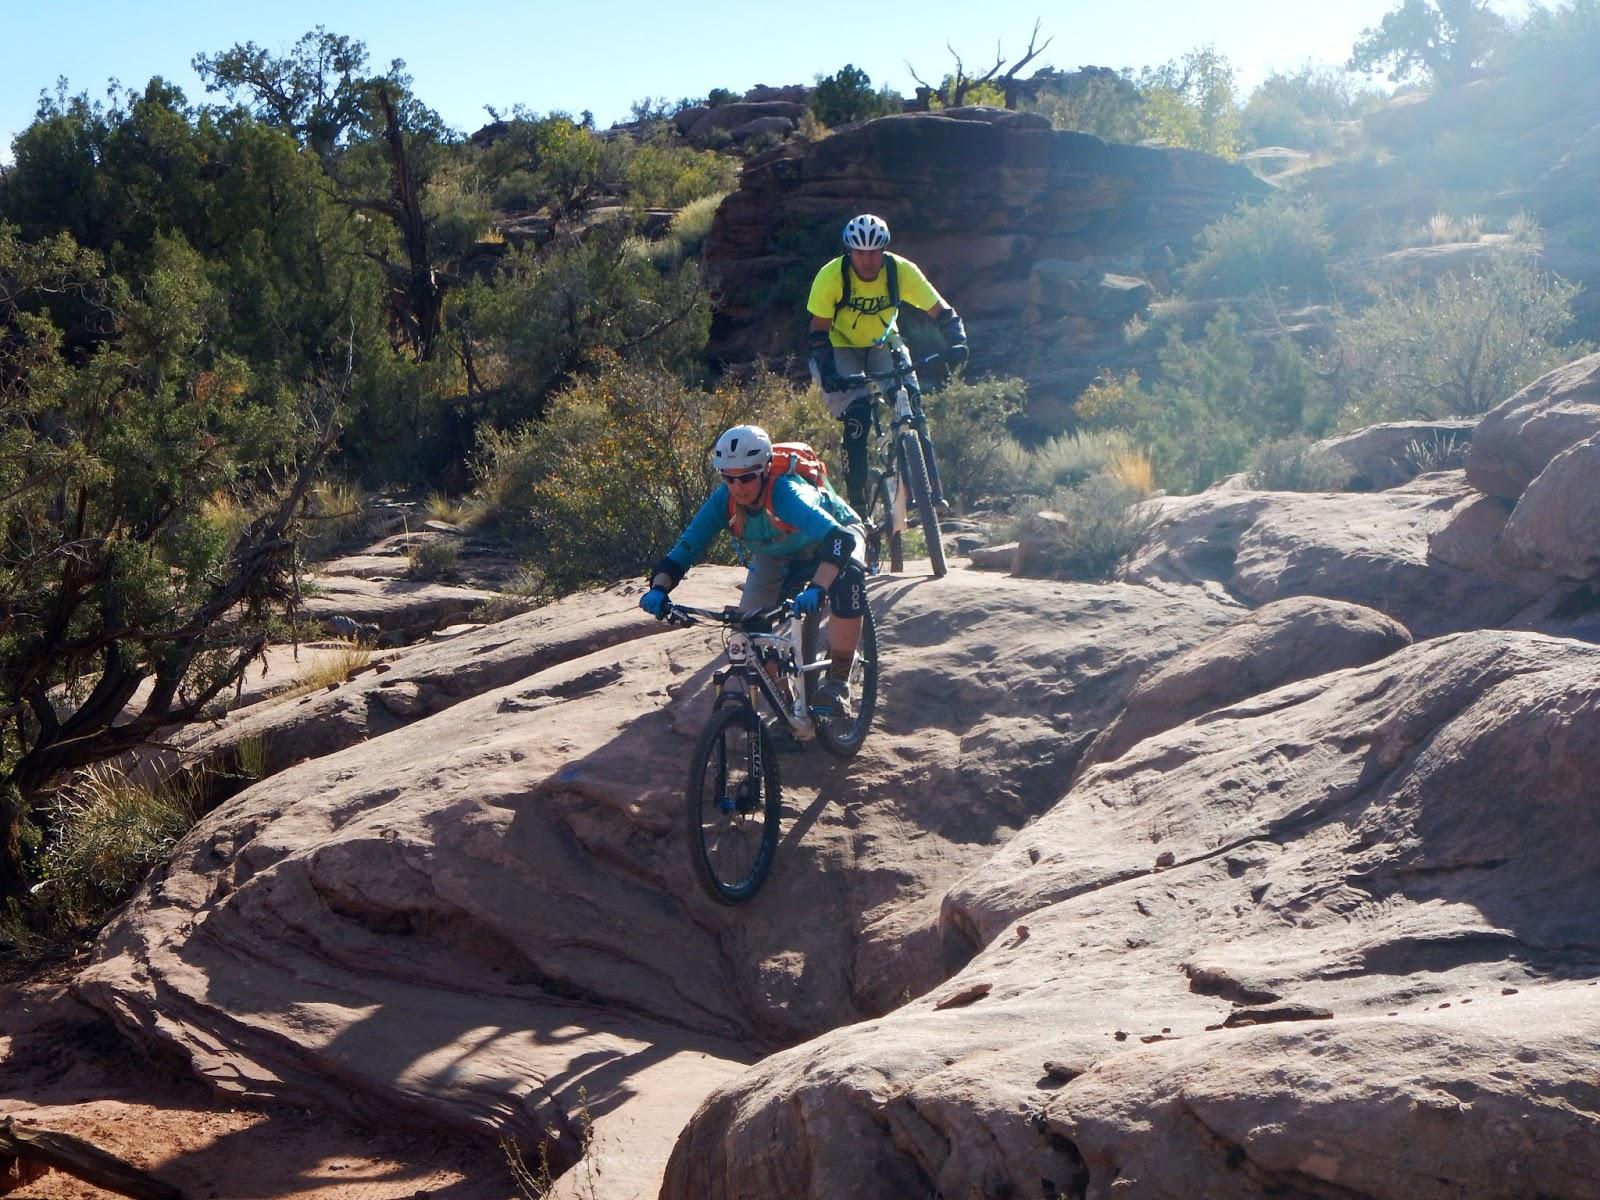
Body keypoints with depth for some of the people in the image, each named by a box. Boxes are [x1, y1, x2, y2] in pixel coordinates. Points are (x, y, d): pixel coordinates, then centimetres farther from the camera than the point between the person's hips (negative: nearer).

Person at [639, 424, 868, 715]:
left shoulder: (786, 493, -43)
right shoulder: (723, 501, -28)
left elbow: (838, 539, -56)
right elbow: (685, 549, -27)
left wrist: (816, 588, -71)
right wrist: (658, 589, -47)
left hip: (836, 532, -5)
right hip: (777, 554, 5)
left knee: (846, 579, -37)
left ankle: (837, 683, -21)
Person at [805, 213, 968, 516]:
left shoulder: (901, 271, -21)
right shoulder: (831, 276, -26)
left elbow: (943, 312, -18)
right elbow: (819, 332, -21)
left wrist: (956, 343, -36)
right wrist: (828, 371, -35)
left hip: (883, 345, 2)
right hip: (842, 349, -2)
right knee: (857, 416, -23)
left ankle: (930, 490, -13)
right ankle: (856, 500, -12)